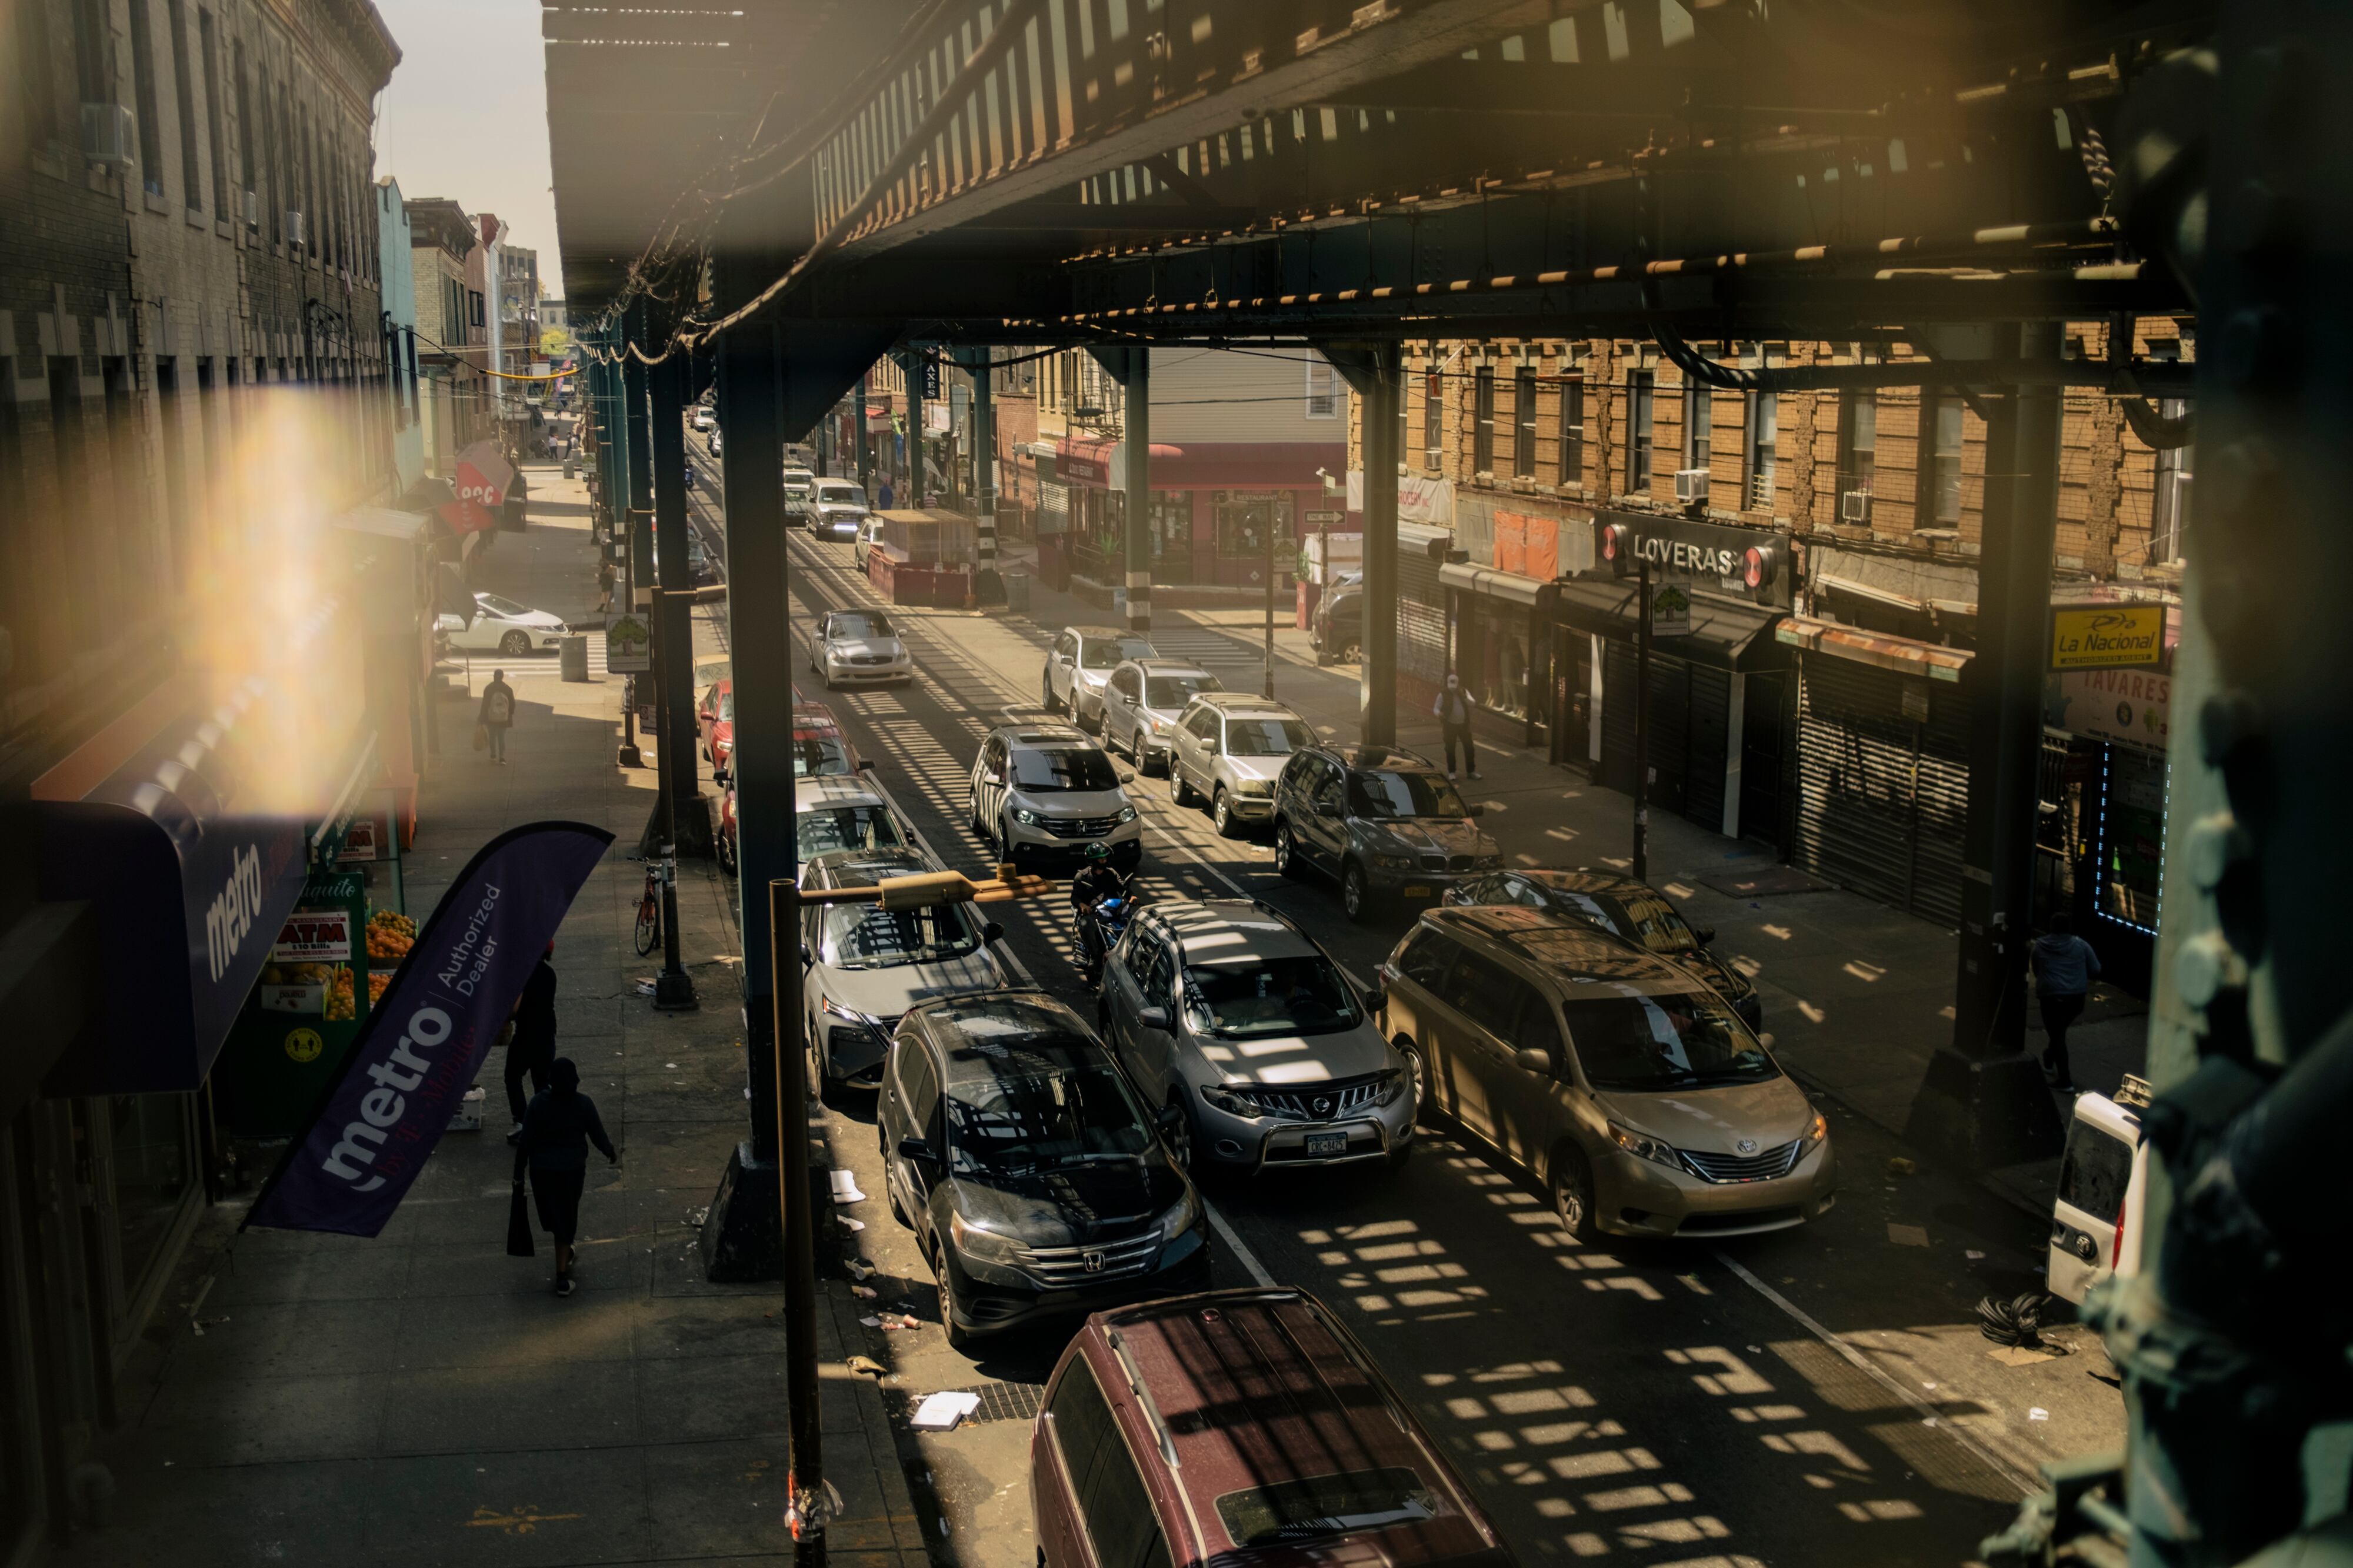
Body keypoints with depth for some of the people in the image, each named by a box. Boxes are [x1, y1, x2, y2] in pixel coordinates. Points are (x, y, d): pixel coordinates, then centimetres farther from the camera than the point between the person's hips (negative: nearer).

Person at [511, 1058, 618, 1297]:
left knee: (552, 1214, 24)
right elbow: (598, 1136, -7)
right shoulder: (584, 1104, -16)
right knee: (566, 1218, 13)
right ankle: (562, 1276, 10)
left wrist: (519, 1172, 1)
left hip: (542, 1169, 1)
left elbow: (526, 1141, -11)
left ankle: (565, 1253, 47)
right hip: (572, 1169, -1)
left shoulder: (538, 1103, -15)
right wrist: (612, 1153, 15)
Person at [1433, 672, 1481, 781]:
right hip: (1450, 725, -3)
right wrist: (1438, 713, -29)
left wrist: (1463, 695, -22)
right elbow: (1436, 708, -6)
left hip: (1464, 725, 3)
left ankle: (1471, 771, 15)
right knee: (1450, 749, 2)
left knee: (1469, 748, 4)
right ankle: (1451, 772, 15)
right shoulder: (1443, 695, -6)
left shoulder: (1464, 692, 3)